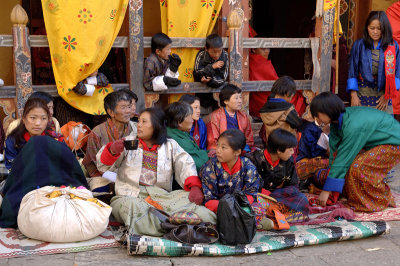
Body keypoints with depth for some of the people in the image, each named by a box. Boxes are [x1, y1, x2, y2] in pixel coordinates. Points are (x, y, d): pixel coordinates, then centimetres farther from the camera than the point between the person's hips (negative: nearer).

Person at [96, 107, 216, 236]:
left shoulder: (170, 145, 17)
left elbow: (186, 165, 2)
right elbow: (103, 166, 10)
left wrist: (195, 187, -19)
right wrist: (112, 150, -14)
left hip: (160, 196, 1)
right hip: (130, 195, -1)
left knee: (187, 197, -26)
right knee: (130, 206, -37)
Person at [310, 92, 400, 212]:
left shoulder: (353, 126, -33)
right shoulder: (338, 119, -7)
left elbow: (343, 159, -30)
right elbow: (334, 150, -3)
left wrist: (327, 190, -24)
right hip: (376, 142, 9)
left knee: (358, 167, -22)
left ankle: (381, 201, -1)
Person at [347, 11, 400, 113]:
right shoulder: (359, 45, 0)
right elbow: (352, 72, 1)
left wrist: (387, 96, -4)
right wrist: (354, 95, -4)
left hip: (383, 93, 1)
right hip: (362, 94, 0)